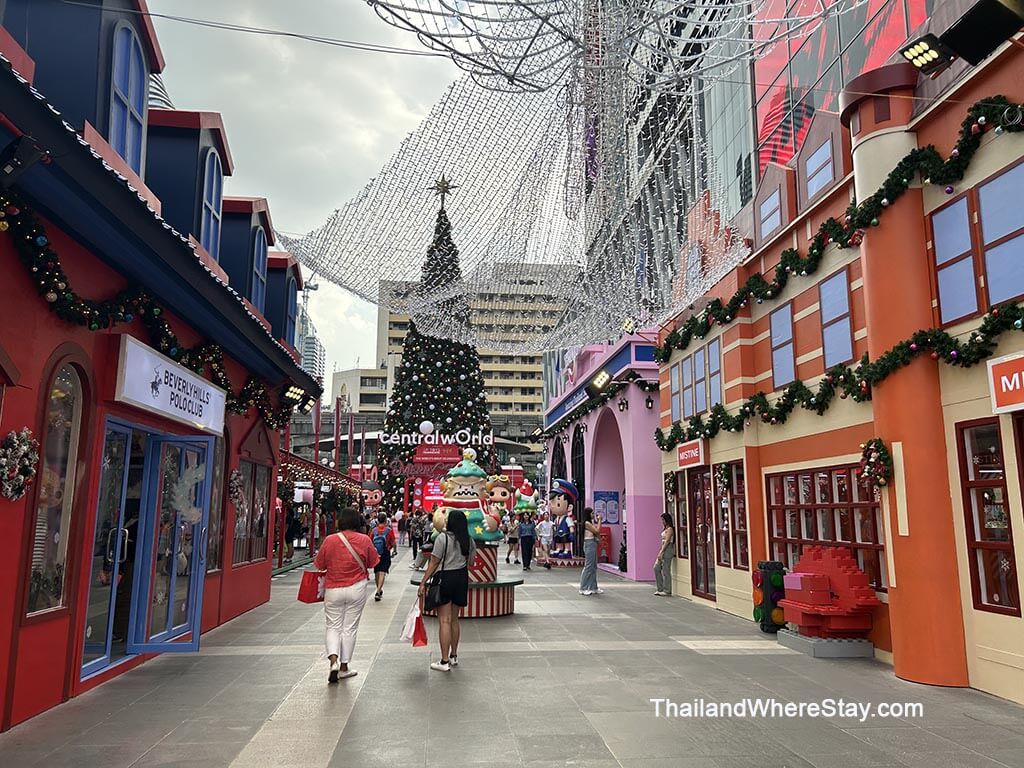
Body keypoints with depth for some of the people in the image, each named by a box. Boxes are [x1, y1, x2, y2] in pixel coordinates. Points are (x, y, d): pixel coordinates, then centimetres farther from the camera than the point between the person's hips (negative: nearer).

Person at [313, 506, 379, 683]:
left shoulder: (330, 540, -9)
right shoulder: (365, 540, -10)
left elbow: (319, 565, 0)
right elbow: (373, 562, 2)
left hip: (333, 589, 0)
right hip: (356, 589, 0)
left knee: (333, 626, 12)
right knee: (350, 628, 11)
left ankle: (333, 660, -9)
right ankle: (344, 667, 18)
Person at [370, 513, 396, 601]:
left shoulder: (374, 530, -3)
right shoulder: (389, 530, -10)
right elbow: (393, 544, -6)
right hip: (385, 555, -3)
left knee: (377, 572, 18)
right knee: (382, 573, -5)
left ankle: (379, 590, 34)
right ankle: (378, 592, -19)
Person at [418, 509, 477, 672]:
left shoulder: (443, 538, -12)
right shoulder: (469, 541, 3)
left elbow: (434, 563, -11)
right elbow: (471, 562, 11)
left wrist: (423, 582, -6)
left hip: (445, 578, -6)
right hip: (462, 578, 6)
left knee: (444, 620, -3)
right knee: (454, 619, 18)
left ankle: (445, 662, -3)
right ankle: (454, 656, 27)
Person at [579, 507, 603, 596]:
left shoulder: (590, 523, 15)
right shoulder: (587, 523, -13)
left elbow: (598, 533, 14)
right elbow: (597, 531, -15)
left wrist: (598, 521, 9)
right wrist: (599, 520, -7)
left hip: (593, 544, 10)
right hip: (589, 544, -10)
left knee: (594, 567, 11)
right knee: (588, 566, -5)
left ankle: (592, 587, 17)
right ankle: (584, 588, 1)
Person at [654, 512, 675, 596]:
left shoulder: (669, 529, -12)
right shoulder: (665, 529, 17)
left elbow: (667, 541, -18)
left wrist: (661, 552, -22)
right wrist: (660, 552, 16)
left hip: (668, 550, -10)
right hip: (663, 550, 10)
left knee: (666, 571, -5)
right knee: (656, 568, 7)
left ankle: (667, 591, 2)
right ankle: (660, 589, 13)